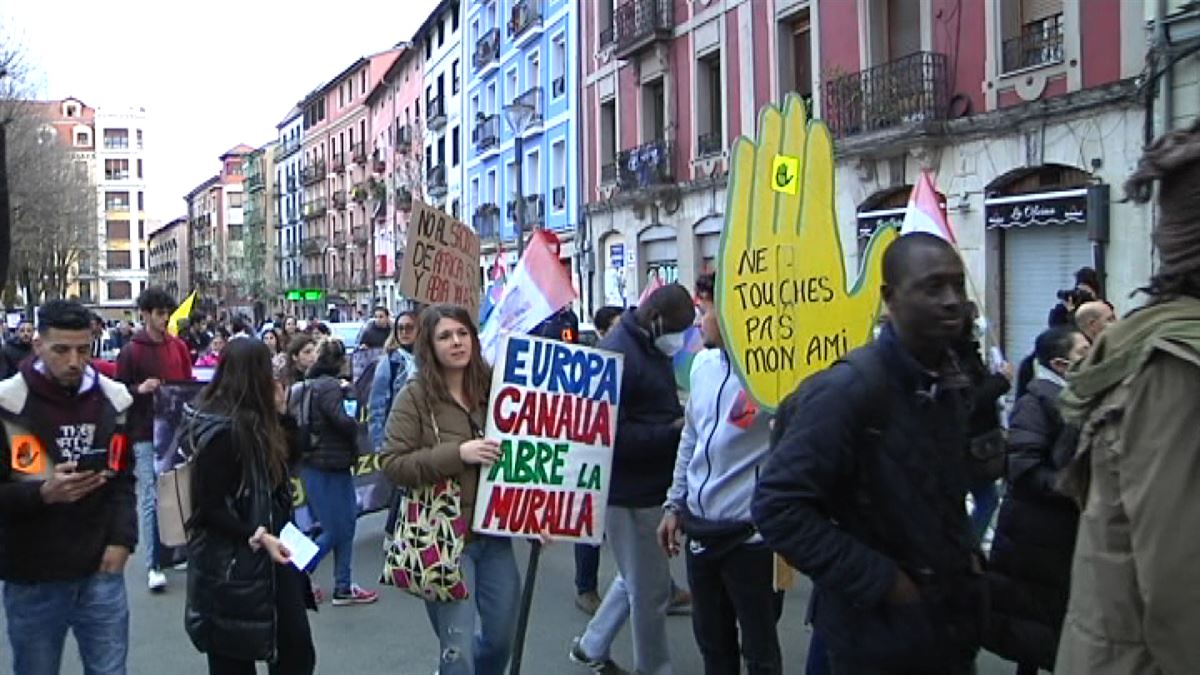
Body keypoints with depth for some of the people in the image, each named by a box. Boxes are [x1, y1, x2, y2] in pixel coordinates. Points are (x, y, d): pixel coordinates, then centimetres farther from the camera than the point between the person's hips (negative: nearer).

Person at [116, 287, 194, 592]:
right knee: (150, 500, -3)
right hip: (146, 435, -4)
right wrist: (139, 389, -23)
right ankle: (153, 565, 2)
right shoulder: (131, 352, -6)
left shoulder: (179, 347, 7)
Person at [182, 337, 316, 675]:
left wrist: (280, 412, 5)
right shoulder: (221, 431, -20)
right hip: (232, 567, -9)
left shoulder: (253, 421, 8)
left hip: (269, 558, 9)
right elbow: (209, 508, -20)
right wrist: (258, 536, -25)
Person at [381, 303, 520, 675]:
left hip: (494, 533, 5)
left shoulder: (492, 385, 4)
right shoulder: (415, 396, -8)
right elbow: (392, 464, -14)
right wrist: (458, 454, -23)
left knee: (501, 637, 17)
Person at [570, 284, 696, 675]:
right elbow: (610, 435, -26)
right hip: (631, 492, -10)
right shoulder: (617, 354, -21)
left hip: (652, 487, 10)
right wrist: (673, 431, -24)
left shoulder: (652, 349, 10)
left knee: (638, 580, 23)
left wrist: (681, 420, 0)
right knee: (651, 590, 4)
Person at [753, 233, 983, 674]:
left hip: (952, 623, 7)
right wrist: (879, 581, -21)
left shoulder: (950, 385, 5)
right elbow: (776, 506, -24)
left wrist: (967, 554, 3)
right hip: (878, 635, -7)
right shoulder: (849, 389, -20)